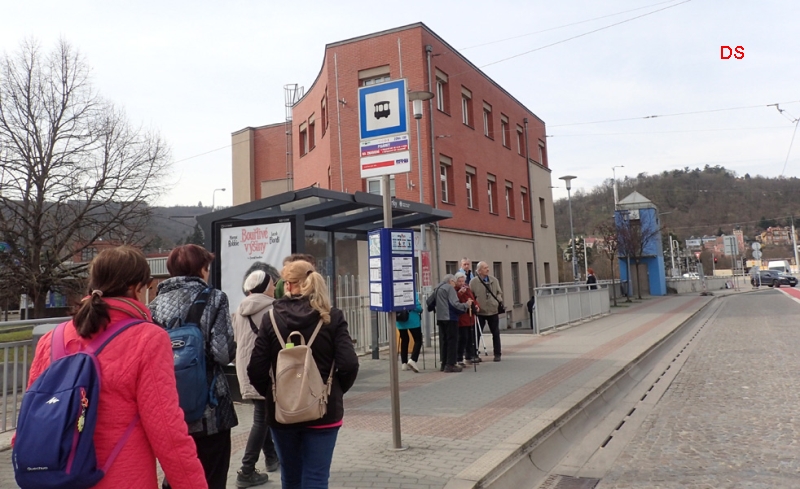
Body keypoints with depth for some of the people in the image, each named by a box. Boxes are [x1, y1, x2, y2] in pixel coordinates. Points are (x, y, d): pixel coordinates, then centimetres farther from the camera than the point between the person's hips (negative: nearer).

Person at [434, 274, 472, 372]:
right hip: (450, 317, -8)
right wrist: (466, 305, -13)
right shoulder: (450, 288, -8)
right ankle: (450, 364, -5)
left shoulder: (438, 288, 17)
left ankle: (444, 364, 16)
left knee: (443, 341, 12)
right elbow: (454, 303, -18)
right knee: (452, 341, -3)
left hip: (440, 317, 8)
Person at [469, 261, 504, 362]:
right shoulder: (474, 282, -6)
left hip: (493, 311, 3)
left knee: (496, 333, 10)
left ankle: (497, 354, 22)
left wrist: (498, 301, -5)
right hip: (480, 312, -3)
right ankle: (474, 354, 12)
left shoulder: (494, 280, 5)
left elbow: (499, 293, 11)